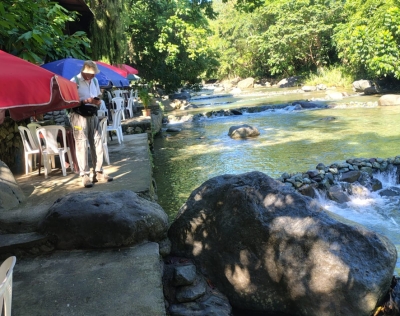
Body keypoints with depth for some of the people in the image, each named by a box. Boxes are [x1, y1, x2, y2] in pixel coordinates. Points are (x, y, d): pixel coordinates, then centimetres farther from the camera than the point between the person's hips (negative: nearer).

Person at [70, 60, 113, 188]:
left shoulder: (94, 81, 14)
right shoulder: (74, 81, -7)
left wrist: (98, 101, 0)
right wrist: (84, 101, -23)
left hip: (93, 115, 7)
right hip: (79, 116, -7)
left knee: (97, 143, 6)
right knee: (82, 145, -5)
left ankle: (98, 172, 15)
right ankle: (85, 175, -1)